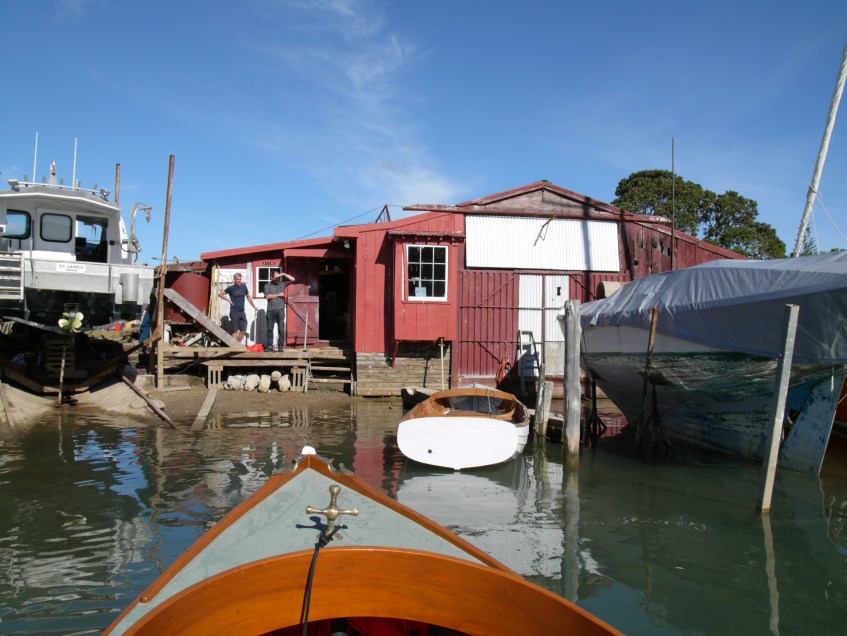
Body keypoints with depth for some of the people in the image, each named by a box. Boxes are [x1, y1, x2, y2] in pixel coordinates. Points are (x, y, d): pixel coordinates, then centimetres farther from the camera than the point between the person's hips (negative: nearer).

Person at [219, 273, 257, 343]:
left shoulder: (244, 287, 7)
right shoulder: (231, 288, -3)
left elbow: (248, 297, 19)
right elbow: (220, 294, 4)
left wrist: (254, 307, 19)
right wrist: (228, 300, -6)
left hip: (242, 312, 4)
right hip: (234, 312, -4)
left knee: (243, 330, 3)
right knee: (235, 330, -4)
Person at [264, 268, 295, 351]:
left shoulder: (282, 284, 10)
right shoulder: (267, 285, 6)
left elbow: (292, 279, 2)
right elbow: (267, 296, -8)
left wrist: (283, 274, -4)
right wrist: (278, 295, -7)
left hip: (280, 310, 0)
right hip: (271, 310, 0)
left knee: (281, 329, -2)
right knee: (270, 329, 3)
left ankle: (280, 346, 2)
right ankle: (270, 346, 9)